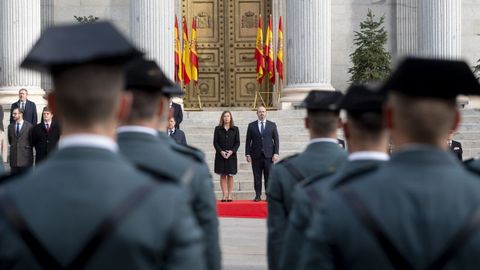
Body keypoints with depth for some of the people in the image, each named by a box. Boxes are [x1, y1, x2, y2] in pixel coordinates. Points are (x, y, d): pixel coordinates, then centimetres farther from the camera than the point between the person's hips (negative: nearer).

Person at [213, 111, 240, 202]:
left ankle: (229, 195, 1)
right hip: (220, 155, 0)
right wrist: (221, 151, -13)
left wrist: (232, 151, -12)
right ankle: (224, 195, 2)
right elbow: (215, 142, 1)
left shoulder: (235, 129, 6)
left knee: (230, 176, 0)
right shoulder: (218, 129, 5)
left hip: (231, 155, 0)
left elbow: (237, 142, 3)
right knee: (222, 175, 1)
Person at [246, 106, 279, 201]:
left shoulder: (272, 125, 9)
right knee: (257, 177, 0)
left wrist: (276, 153, -3)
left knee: (268, 177, -2)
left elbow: (276, 140, 7)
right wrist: (248, 154, -1)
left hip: (268, 155, 0)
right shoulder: (251, 125, 8)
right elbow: (248, 141, 7)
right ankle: (257, 195, 4)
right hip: (256, 156, 0)